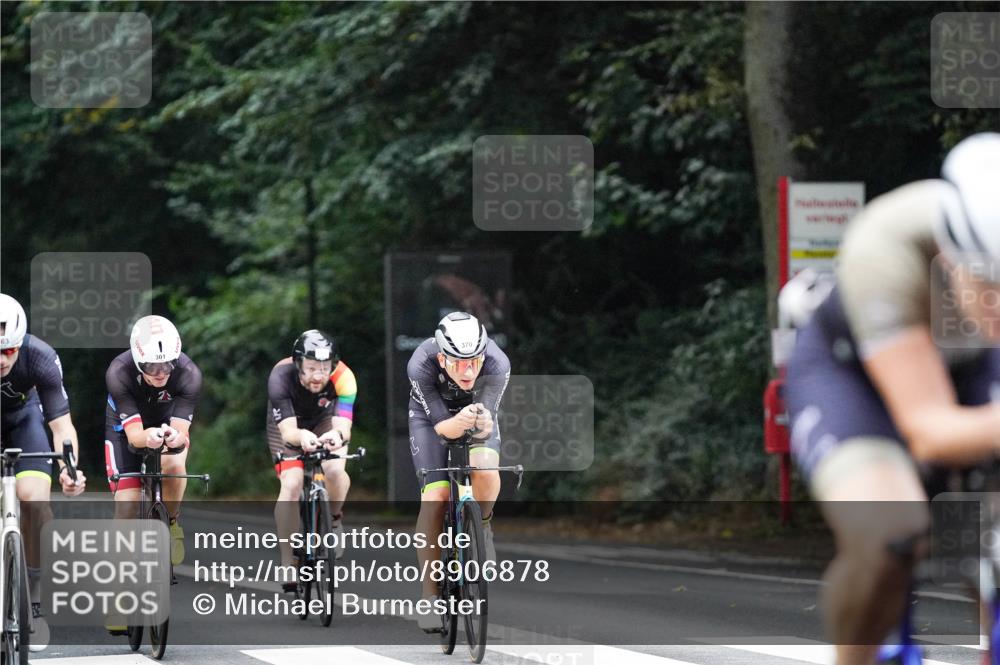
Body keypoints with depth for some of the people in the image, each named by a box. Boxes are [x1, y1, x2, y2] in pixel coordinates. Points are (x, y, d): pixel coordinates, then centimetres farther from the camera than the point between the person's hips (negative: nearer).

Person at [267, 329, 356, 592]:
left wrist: (338, 435, -67)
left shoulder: (342, 378, -34)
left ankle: (334, 518, 8)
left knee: (335, 470, -26)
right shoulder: (281, 378, -36)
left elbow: (343, 424, -42)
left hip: (324, 421, 1)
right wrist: (302, 437, -66)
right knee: (291, 483, -23)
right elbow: (287, 430, -43)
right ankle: (288, 563, -12)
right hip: (288, 424, -1)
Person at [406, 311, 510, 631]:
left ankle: (482, 525, 5)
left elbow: (487, 418, -33)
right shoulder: (421, 366, -37)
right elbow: (439, 423, -35)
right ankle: (430, 594, -7)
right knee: (434, 498, -17)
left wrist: (483, 423, -57)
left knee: (486, 471, -29)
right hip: (432, 414, -1)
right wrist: (457, 424, -58)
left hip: (476, 410, 1)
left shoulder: (497, 364, -35)